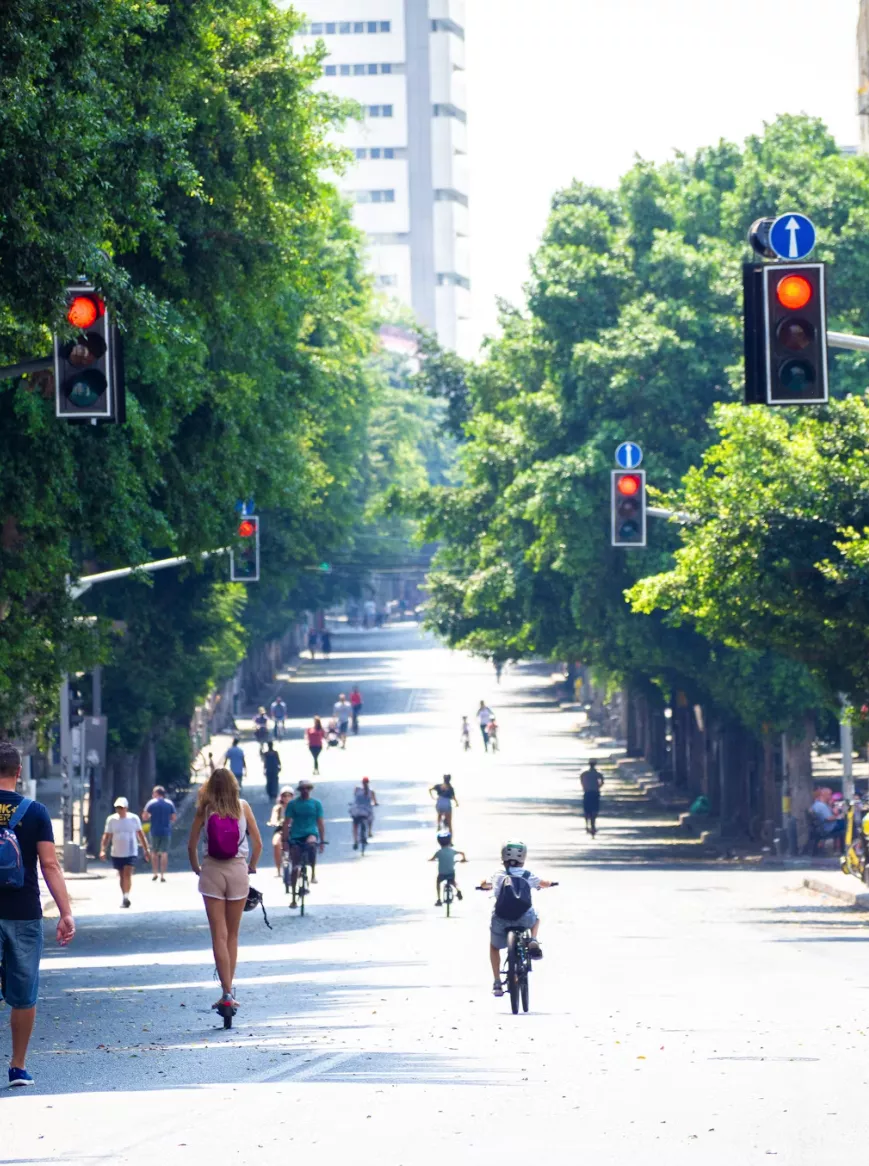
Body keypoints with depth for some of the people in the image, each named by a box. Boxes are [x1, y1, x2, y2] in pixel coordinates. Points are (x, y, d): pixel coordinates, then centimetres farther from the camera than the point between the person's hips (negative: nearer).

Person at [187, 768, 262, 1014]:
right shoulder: (242, 807, 0)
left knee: (219, 935, -2)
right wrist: (252, 866, 17)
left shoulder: (205, 809, -3)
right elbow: (257, 843, 1)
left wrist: (196, 868, 14)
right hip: (238, 871, 1)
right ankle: (228, 990, 16)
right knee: (232, 934, 14)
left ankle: (227, 992, -13)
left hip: (212, 871, -1)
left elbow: (192, 845, -2)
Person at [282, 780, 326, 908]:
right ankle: (294, 898, 8)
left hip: (310, 833, -1)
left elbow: (320, 823, 5)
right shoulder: (293, 804, 2)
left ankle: (313, 873, -24)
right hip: (296, 837, 1)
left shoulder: (316, 803, 4)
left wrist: (322, 841, -1)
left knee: (311, 844, -39)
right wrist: (285, 840, -6)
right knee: (295, 868, 0)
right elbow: (287, 823, 1)